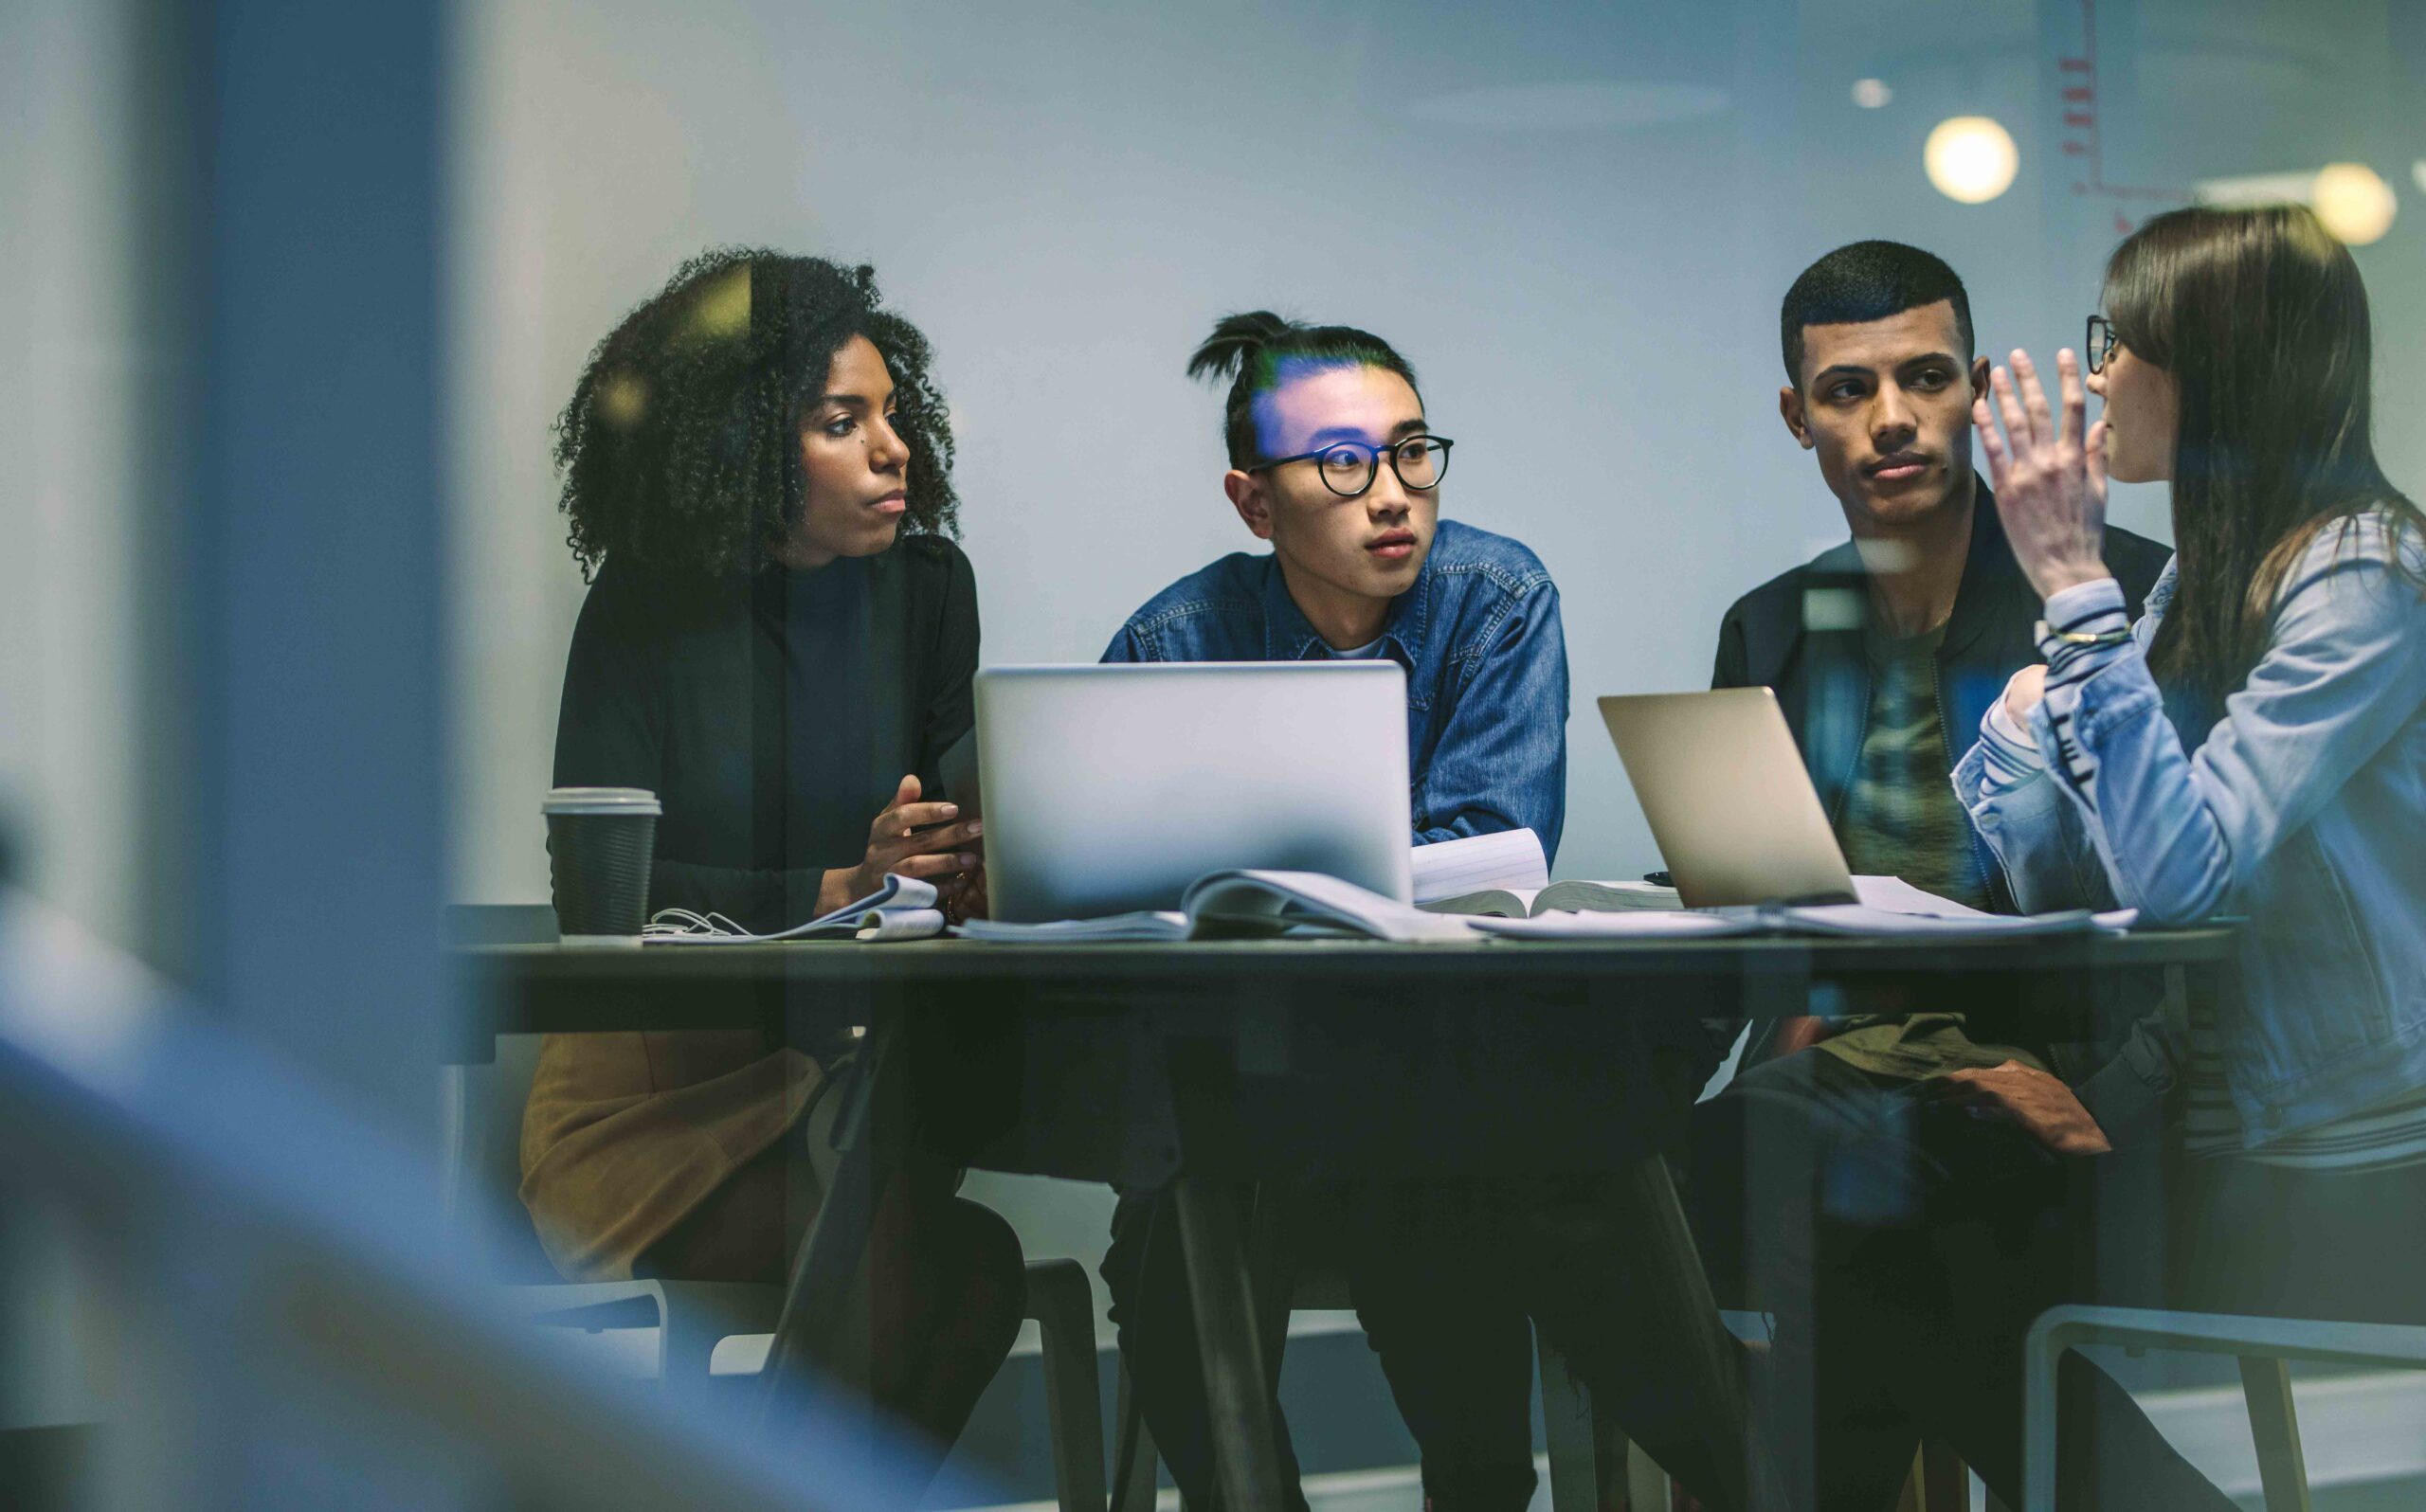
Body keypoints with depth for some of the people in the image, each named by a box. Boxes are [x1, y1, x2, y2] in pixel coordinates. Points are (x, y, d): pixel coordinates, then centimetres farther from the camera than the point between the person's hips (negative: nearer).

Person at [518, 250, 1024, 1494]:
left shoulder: (926, 587, 7)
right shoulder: (648, 611, -5)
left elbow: (946, 842, 7)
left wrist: (955, 867, -19)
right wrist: (838, 892, -26)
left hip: (848, 1063, 4)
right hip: (660, 1091, -4)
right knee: (952, 1266, -28)